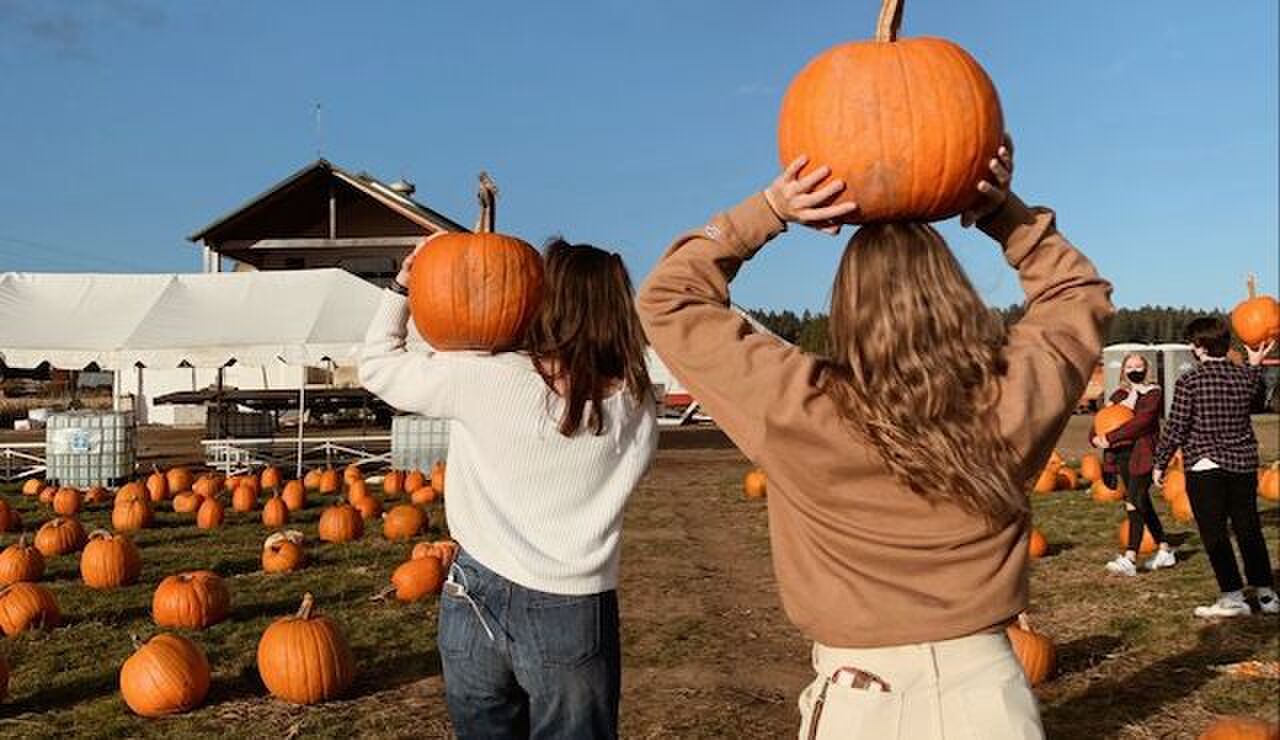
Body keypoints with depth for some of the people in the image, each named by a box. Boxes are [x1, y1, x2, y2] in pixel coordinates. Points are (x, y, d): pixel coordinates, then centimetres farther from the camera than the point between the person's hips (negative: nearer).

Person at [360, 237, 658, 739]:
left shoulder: (484, 379, -13)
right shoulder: (637, 405, -5)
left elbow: (377, 363, 0)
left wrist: (402, 286, 11)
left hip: (479, 602, -1)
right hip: (576, 617, 1)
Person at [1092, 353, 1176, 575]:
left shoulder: (1153, 393, -2)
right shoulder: (1119, 395, 17)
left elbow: (1141, 421, -16)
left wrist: (1110, 437, -20)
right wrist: (1096, 437, -9)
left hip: (1142, 454, -7)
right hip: (1121, 454, 7)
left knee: (1135, 502, -15)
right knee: (1142, 503, 15)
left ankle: (1130, 559, -20)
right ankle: (1164, 550, 28)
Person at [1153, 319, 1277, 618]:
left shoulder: (1189, 382, -12)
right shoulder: (1244, 377, 3)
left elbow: (1176, 428, -12)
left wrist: (1160, 464, -2)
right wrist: (1255, 363, 36)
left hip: (1204, 467, -5)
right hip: (1244, 465, 5)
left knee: (1214, 534, 1)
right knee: (1249, 530, 14)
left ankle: (1233, 597, -1)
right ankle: (1266, 594, 20)